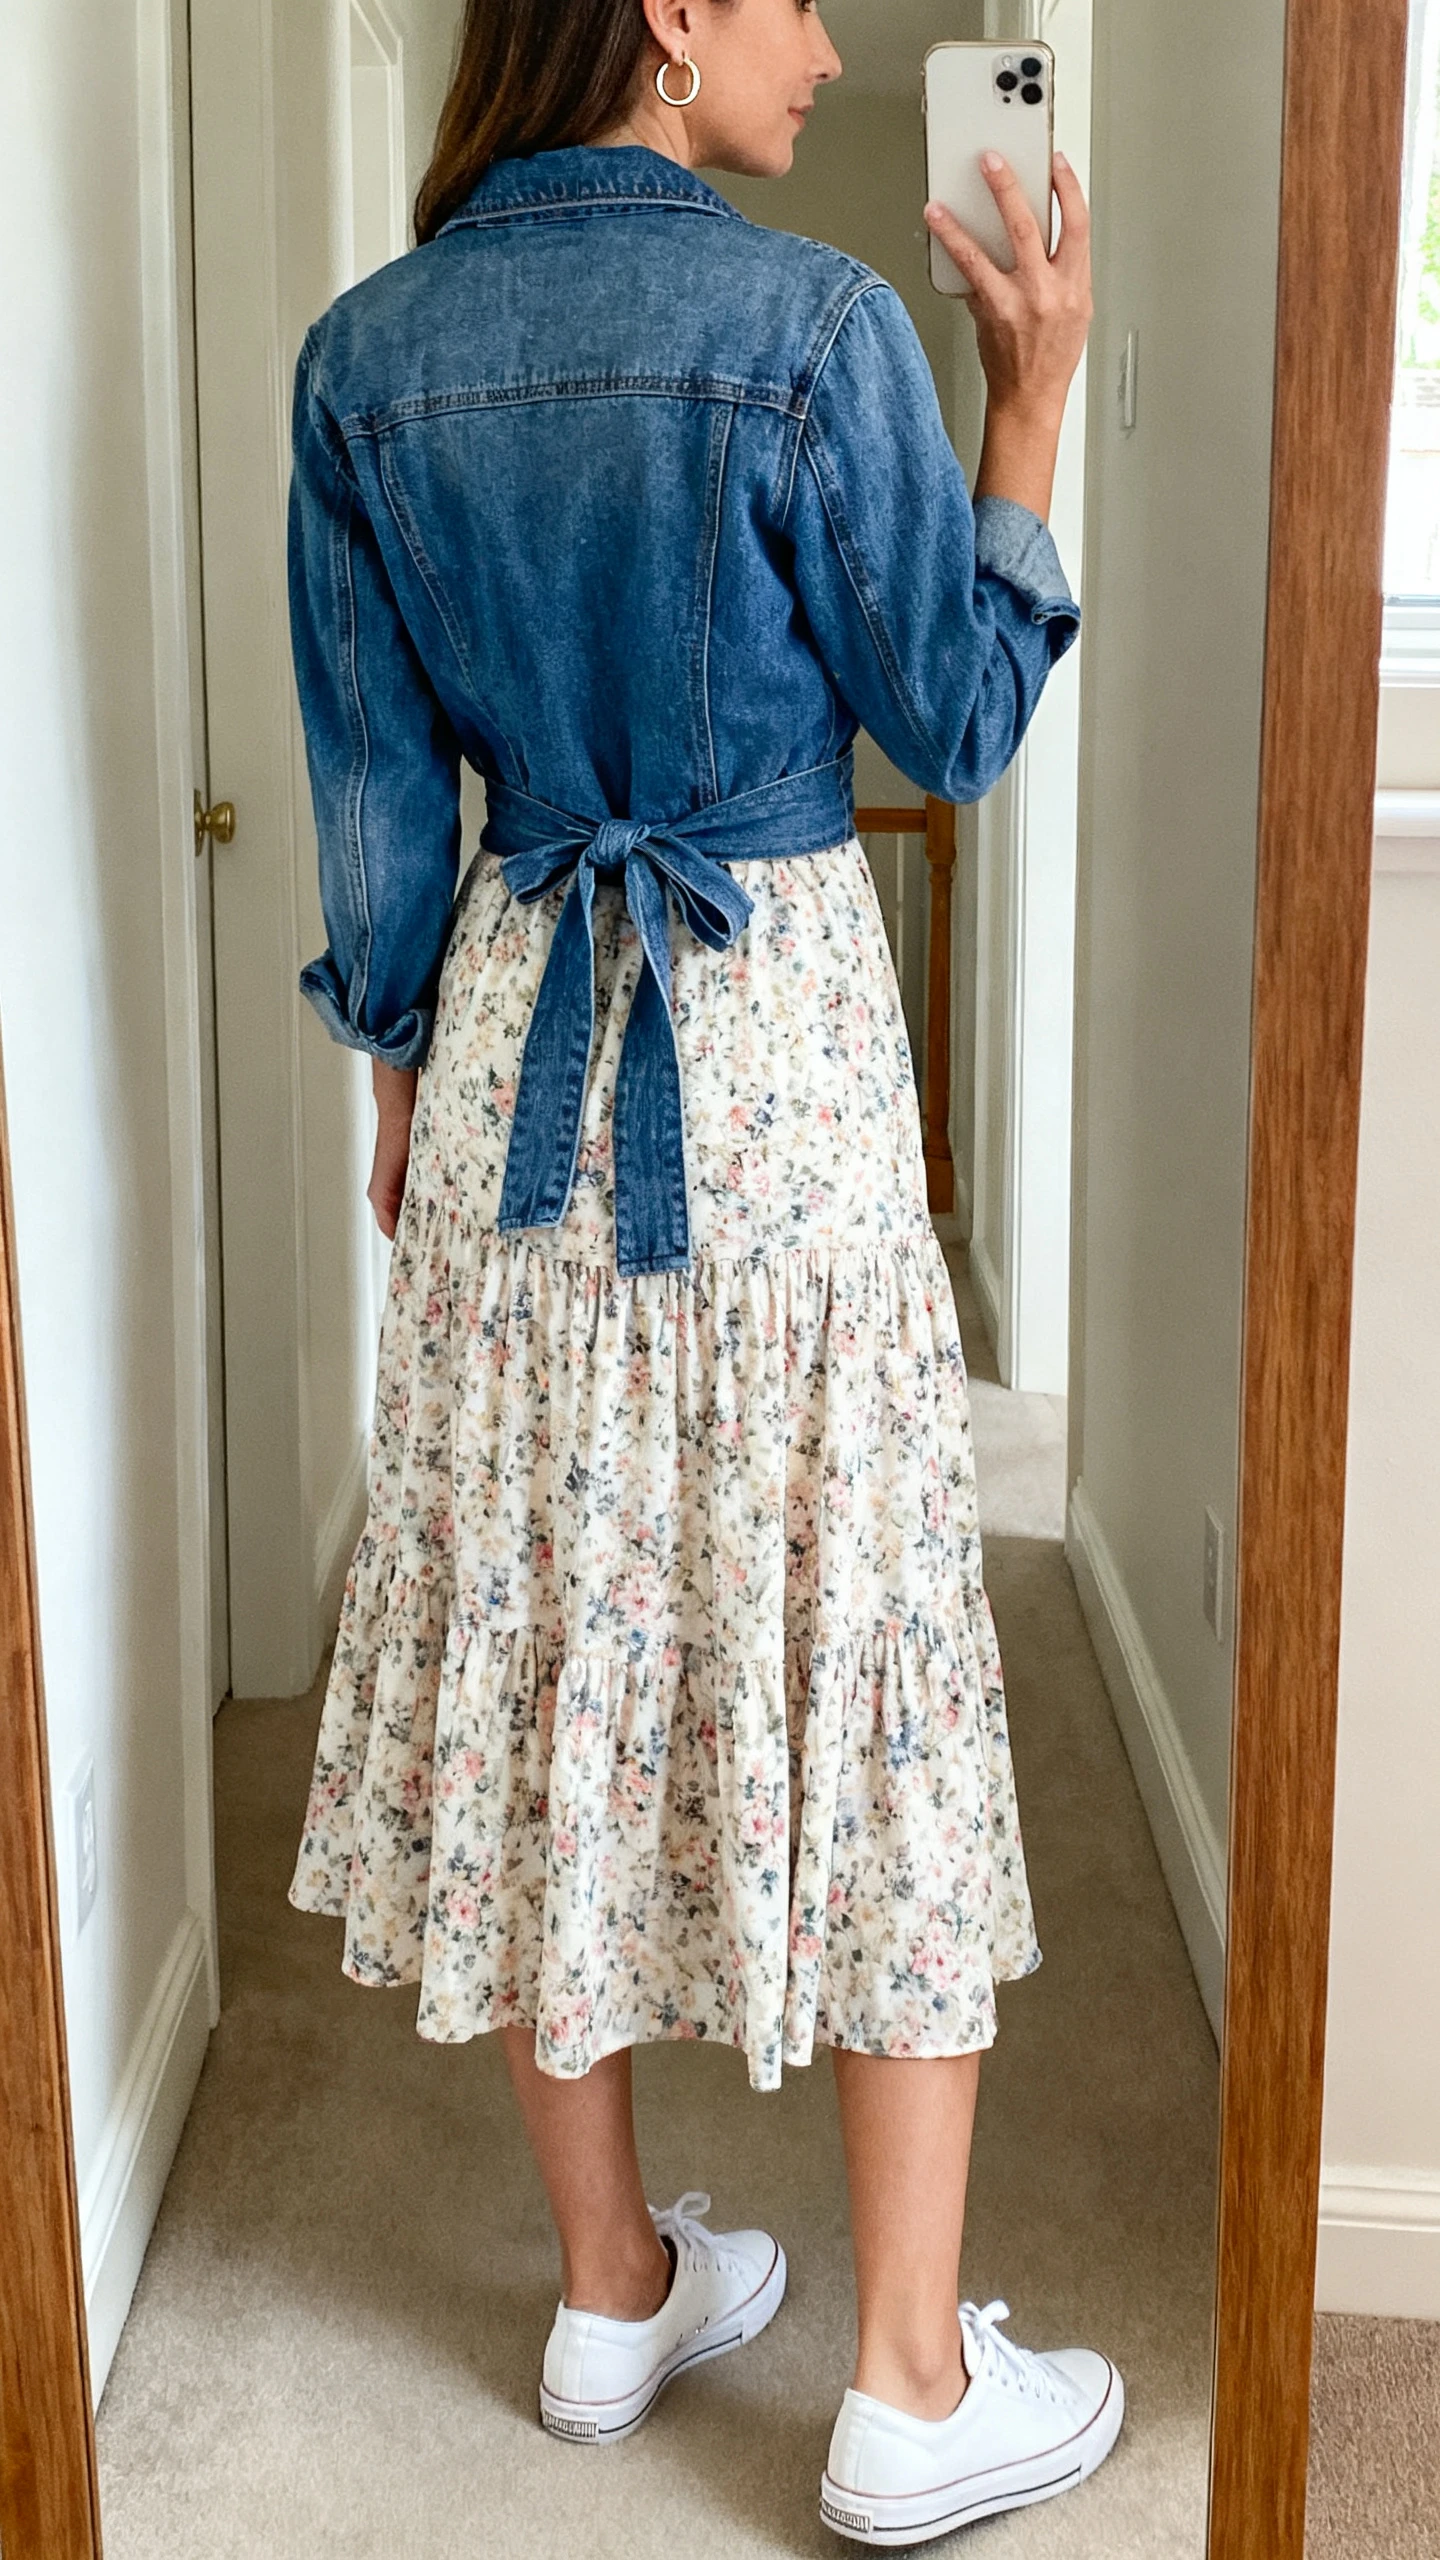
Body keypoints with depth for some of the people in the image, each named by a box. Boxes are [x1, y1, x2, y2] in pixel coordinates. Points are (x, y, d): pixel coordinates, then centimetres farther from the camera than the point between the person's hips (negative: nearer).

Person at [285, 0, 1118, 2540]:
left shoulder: (370, 354, 3)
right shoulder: (811, 325, -11)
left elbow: (376, 784, 7)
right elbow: (958, 723, -4)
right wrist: (1034, 400, 3)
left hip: (514, 1040, 5)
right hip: (778, 1033, -4)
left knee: (548, 1651, 13)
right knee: (858, 1654, 4)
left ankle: (611, 2287, 28)